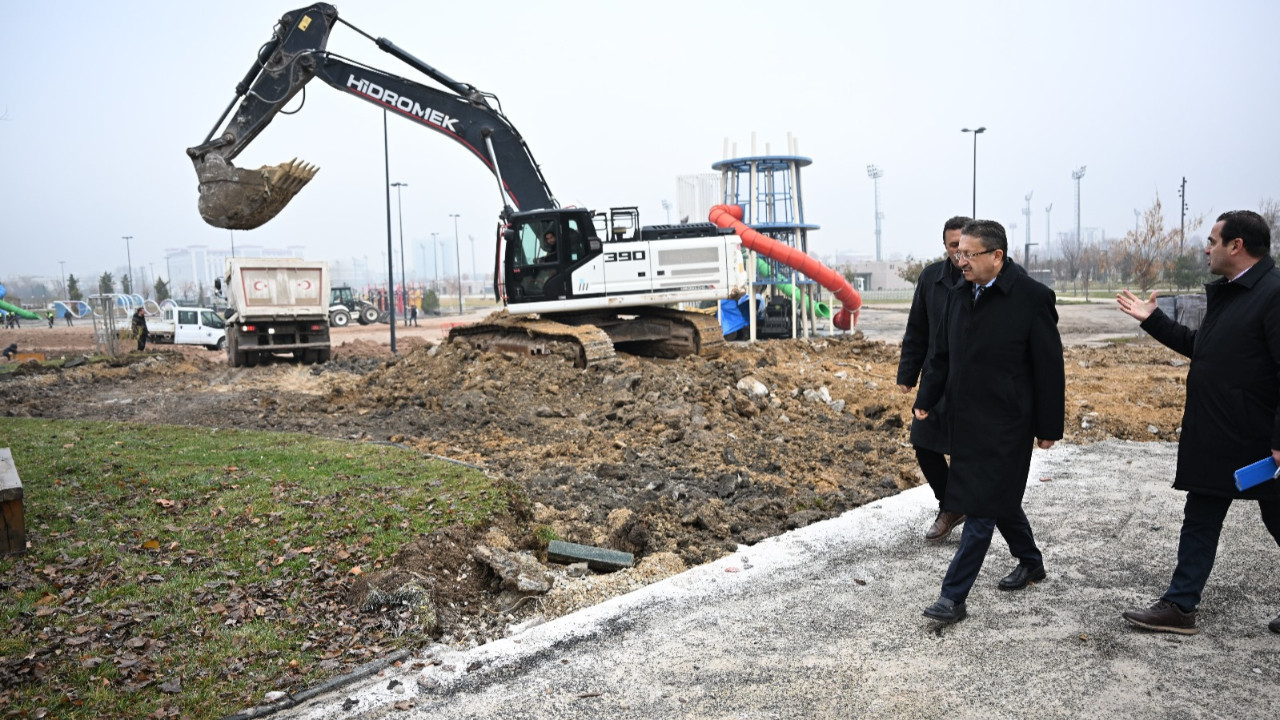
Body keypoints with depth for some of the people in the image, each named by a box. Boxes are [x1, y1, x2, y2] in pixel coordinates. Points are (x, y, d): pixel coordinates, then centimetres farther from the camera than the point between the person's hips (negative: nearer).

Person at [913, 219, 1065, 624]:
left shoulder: (1032, 298, -13)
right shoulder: (959, 294, 6)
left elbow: (1049, 368, -10)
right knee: (999, 498, 20)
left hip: (1005, 424, -7)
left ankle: (953, 596, -1)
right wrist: (926, 401, 4)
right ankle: (1030, 562, 42)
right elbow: (942, 355, 14)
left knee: (981, 507, -6)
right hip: (965, 420, 7)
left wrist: (1049, 427, -7)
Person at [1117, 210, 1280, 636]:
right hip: (1213, 440, 9)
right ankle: (1179, 607, 18)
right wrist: (1153, 320, 18)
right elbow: (1199, 347, 22)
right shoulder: (1225, 293, 12)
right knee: (1199, 522, 11)